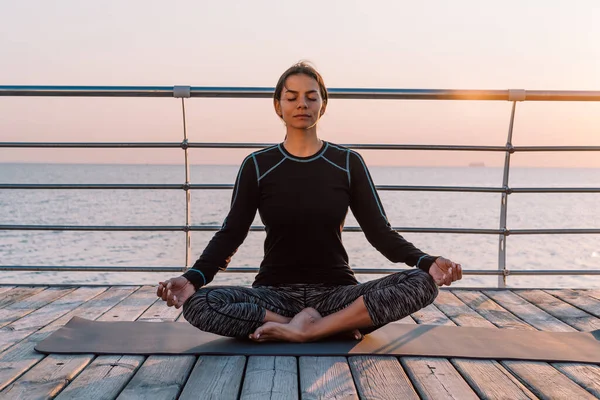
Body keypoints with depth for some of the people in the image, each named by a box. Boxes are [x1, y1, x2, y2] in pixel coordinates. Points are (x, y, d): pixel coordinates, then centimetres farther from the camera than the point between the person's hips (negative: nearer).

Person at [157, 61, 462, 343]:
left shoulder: (348, 163, 2)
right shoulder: (257, 166, 2)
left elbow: (379, 231, -1)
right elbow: (230, 233, -1)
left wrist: (426, 262, -20)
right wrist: (193, 278, -20)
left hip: (335, 292, 0)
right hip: (274, 293, 0)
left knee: (421, 283, -25)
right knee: (197, 305, -29)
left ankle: (303, 329, -23)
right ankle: (337, 326, -20)